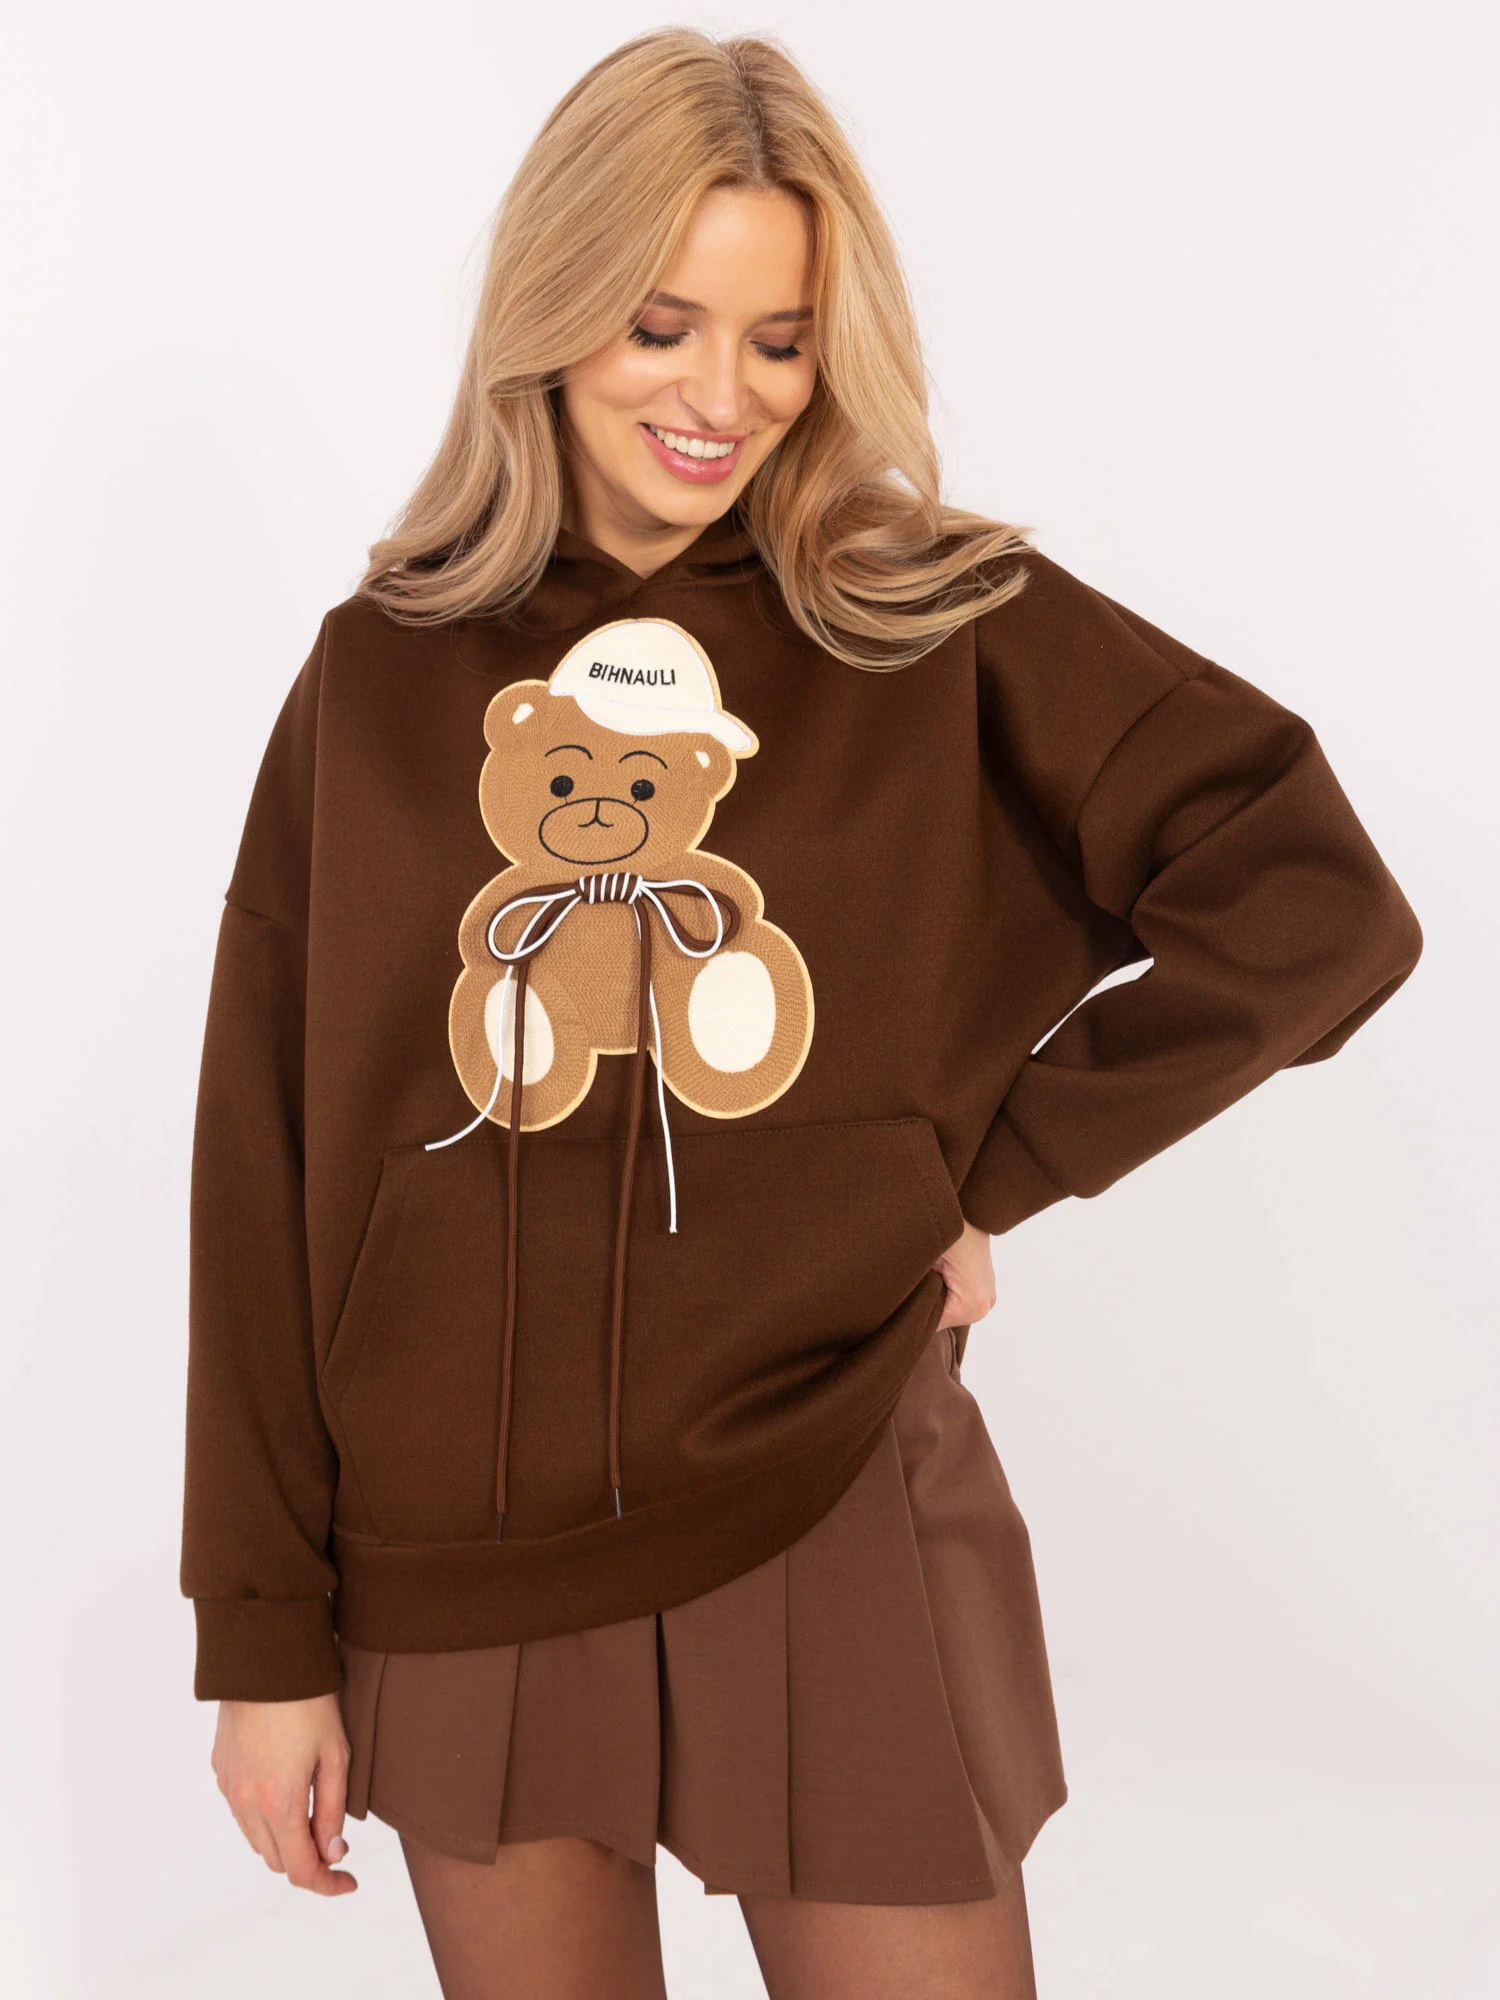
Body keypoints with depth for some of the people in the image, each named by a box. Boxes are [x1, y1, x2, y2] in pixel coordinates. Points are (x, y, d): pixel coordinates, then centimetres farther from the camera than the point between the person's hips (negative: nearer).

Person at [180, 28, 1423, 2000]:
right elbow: (266, 1172, 1)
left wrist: (993, 1169, -8)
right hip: (459, 1566, 2)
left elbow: (1318, 907, -9)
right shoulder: (384, 673, 1)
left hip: (830, 1532, -1)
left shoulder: (952, 631, -3)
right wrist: (264, 1631, 0)